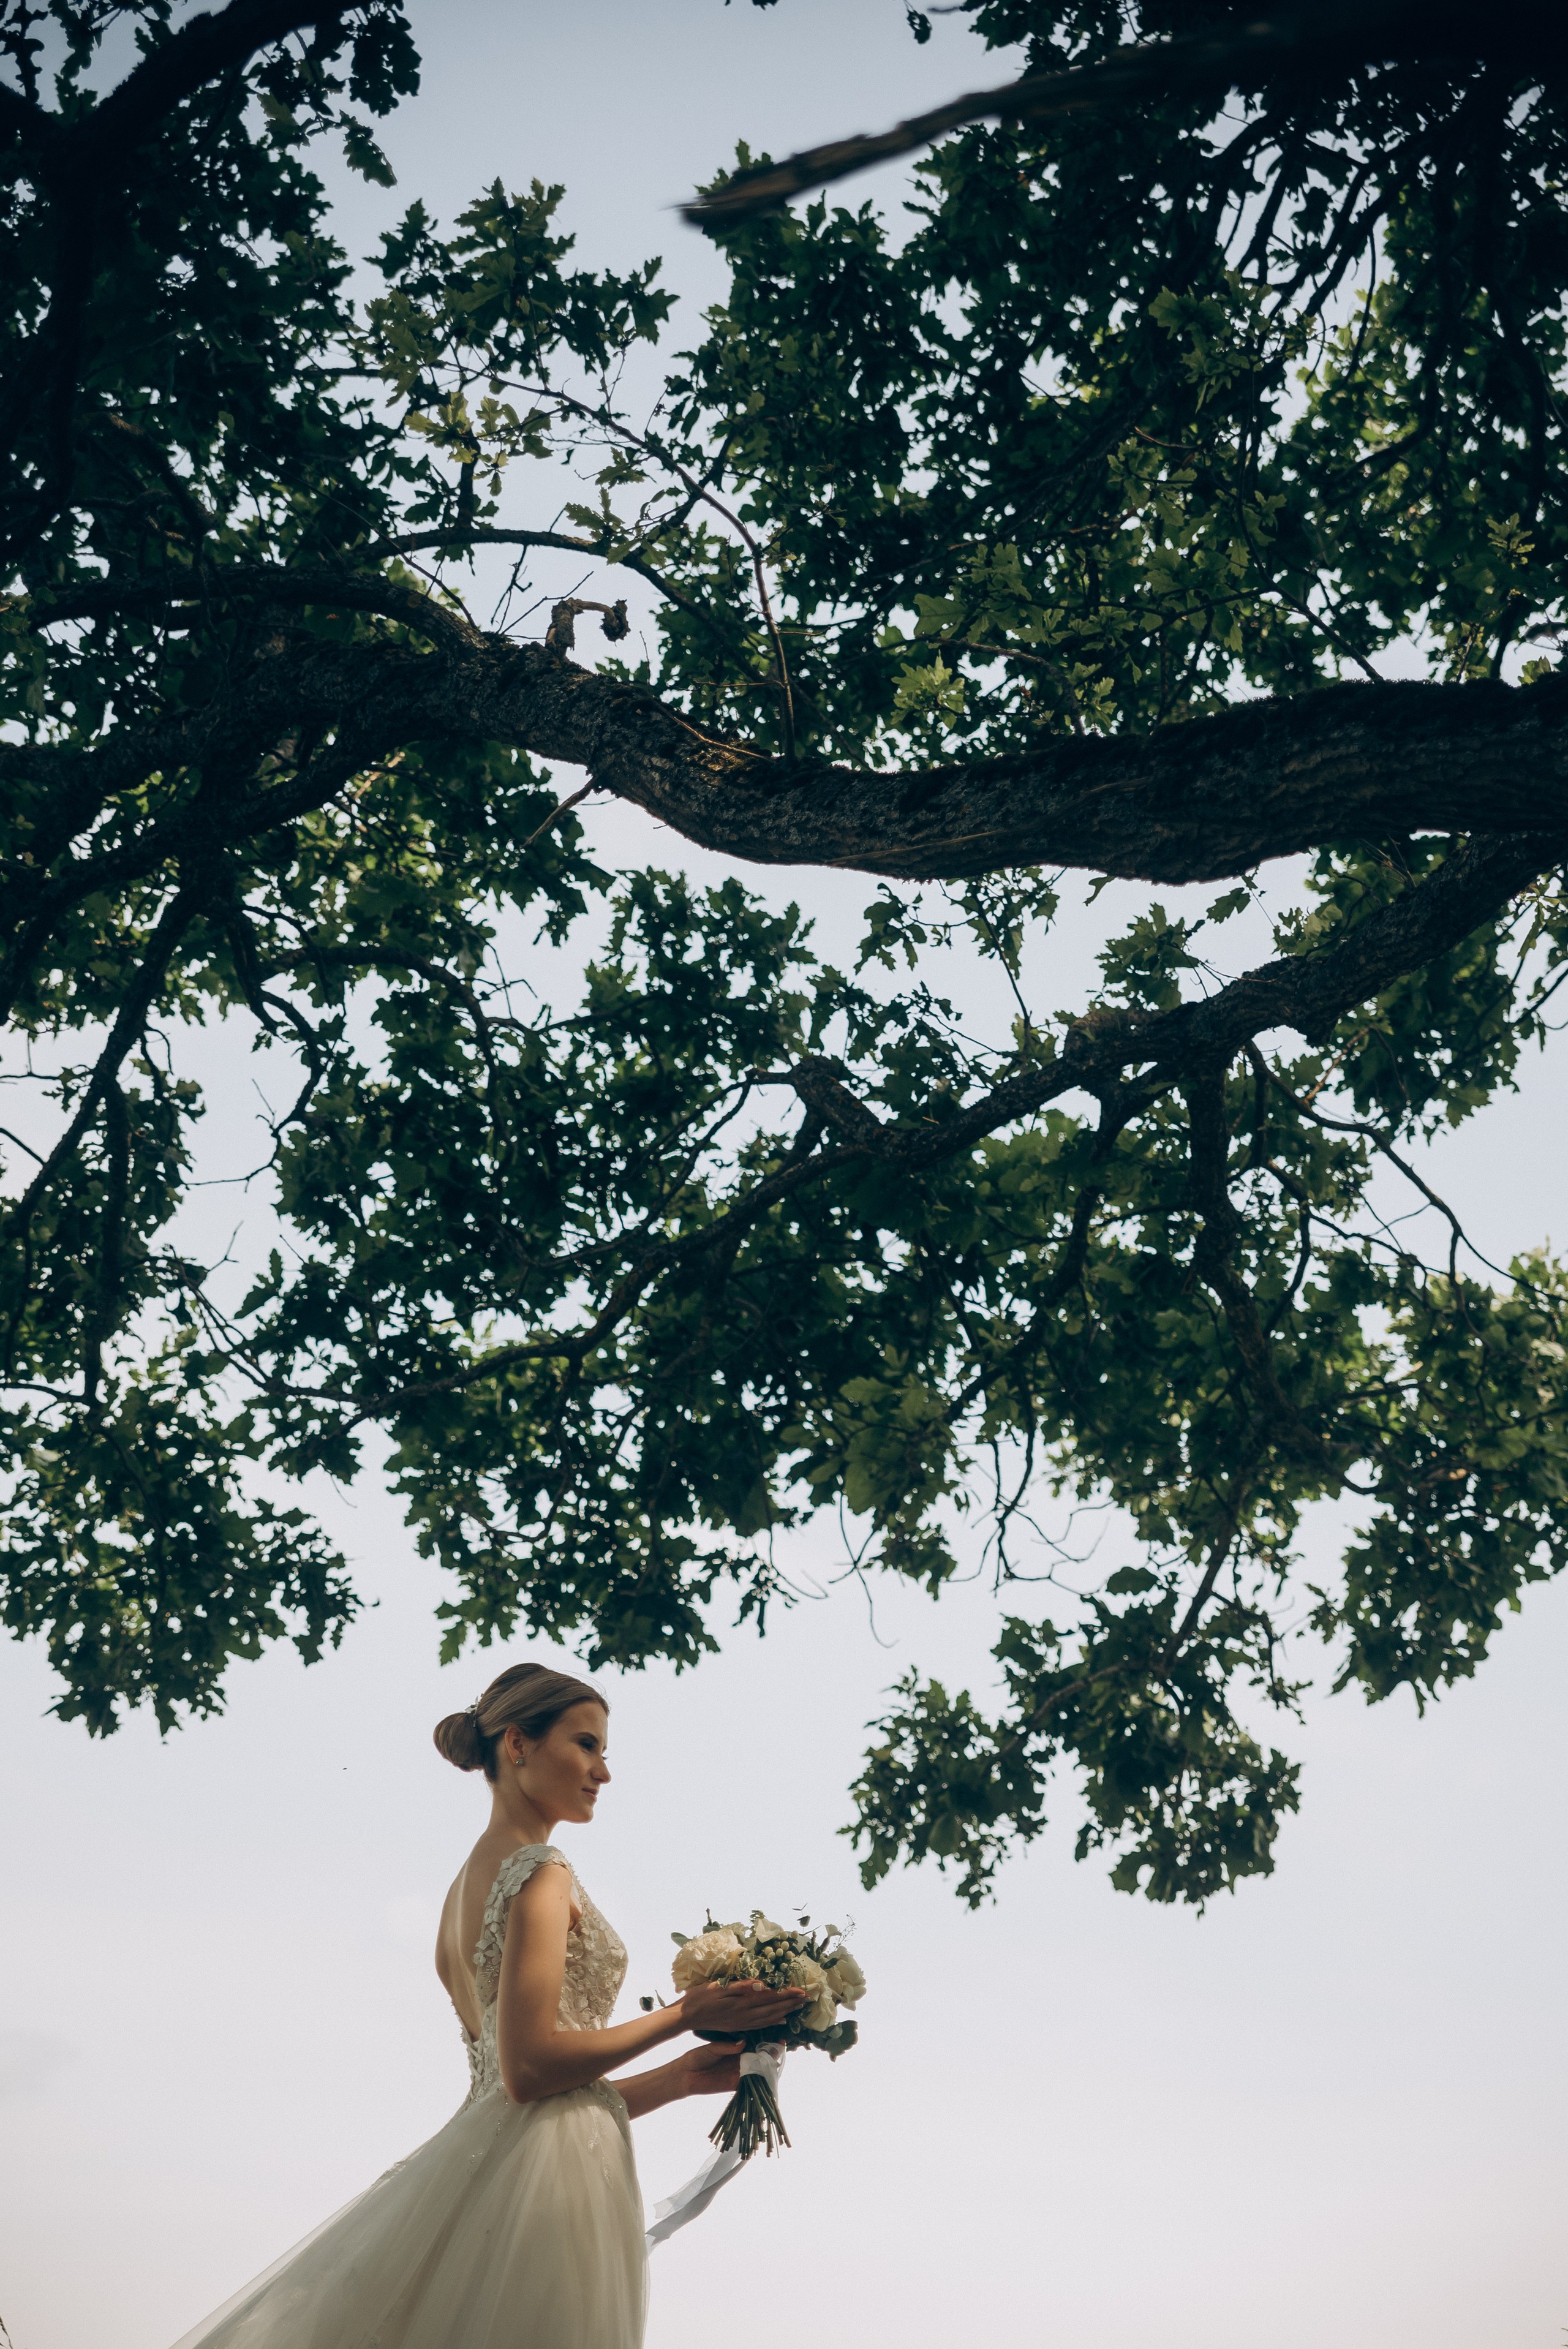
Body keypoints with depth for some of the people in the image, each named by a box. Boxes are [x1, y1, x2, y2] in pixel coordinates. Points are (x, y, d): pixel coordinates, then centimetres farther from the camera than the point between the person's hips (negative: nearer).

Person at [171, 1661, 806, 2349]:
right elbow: (530, 2069, -18)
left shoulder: (469, 1880, 19)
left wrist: (682, 2077, 17)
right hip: (548, 2179, -10)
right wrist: (684, 2015, -11)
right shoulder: (542, 1875, -10)